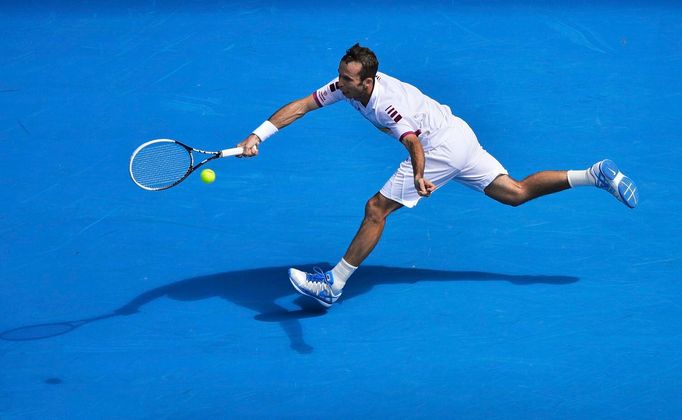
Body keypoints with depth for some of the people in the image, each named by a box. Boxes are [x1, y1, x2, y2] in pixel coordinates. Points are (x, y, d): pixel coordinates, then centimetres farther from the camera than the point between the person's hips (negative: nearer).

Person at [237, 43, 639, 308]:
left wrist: (418, 178, -60)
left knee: (377, 208, -9)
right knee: (516, 193, 13)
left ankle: (334, 284, -3)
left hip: (443, 148, -9)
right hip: (458, 136, 9)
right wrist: (257, 136, -14)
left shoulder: (385, 104, -30)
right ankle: (596, 174, 8)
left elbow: (414, 144, -41)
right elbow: (300, 106, -5)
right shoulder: (347, 84, -7)